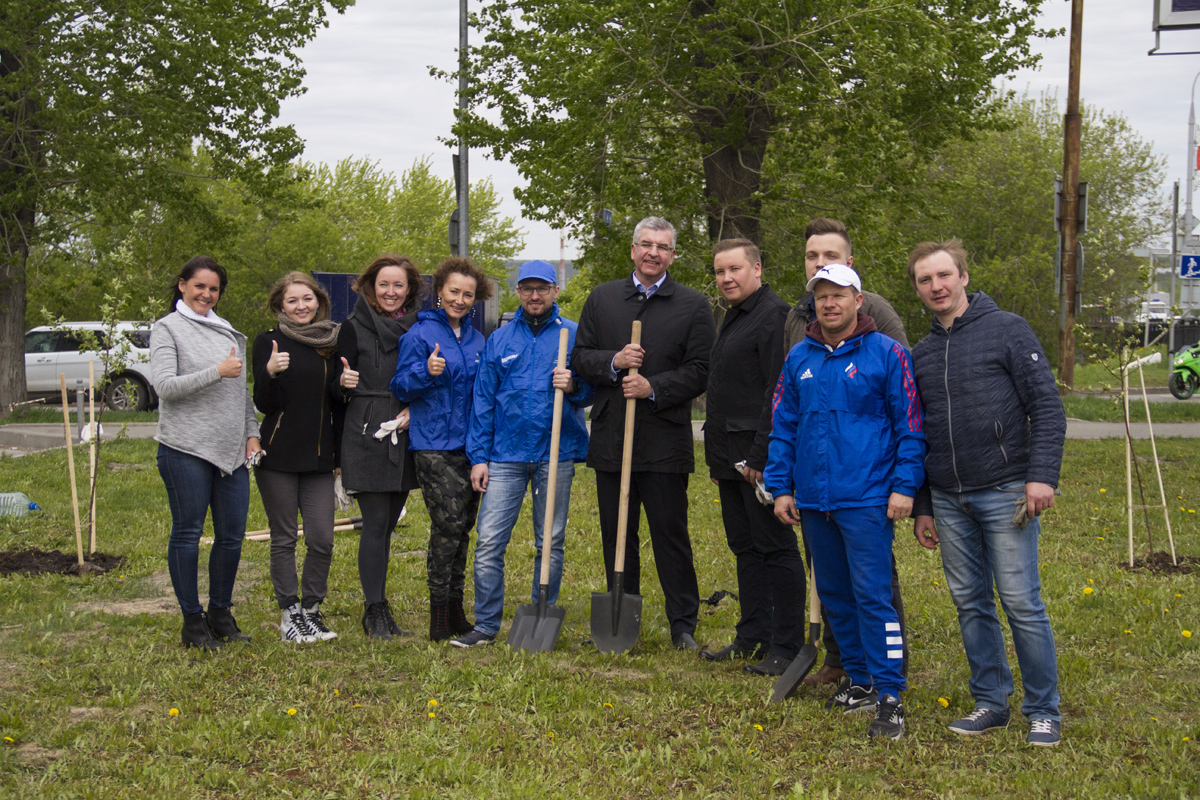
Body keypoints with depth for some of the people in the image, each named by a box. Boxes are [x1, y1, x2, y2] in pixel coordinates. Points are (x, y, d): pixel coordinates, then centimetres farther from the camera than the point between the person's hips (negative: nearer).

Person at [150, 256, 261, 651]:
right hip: (186, 449, -5)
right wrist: (217, 372, -15)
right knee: (188, 533, 2)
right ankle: (192, 621, 10)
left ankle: (221, 613, 20)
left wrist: (251, 433, 10)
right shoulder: (168, 328, 0)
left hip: (231, 451, 5)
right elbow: (165, 385, -11)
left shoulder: (228, 331, 17)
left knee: (232, 535, 5)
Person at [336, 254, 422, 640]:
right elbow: (338, 386, 4)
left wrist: (414, 409, -2)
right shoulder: (354, 327, 2)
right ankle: (375, 612, -1)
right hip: (366, 436, -4)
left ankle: (379, 611, 16)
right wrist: (343, 383, -18)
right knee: (375, 524, -7)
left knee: (388, 525, 8)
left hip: (405, 436, 4)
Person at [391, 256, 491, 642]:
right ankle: (440, 617, -3)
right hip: (435, 446, -6)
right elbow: (401, 388, -4)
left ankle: (455, 610, 16)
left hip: (469, 444, 6)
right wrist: (426, 372, -22)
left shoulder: (476, 340, 15)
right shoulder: (420, 334, -3)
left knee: (462, 527, 8)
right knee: (448, 525, -11)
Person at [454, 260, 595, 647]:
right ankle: (486, 625, 5)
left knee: (550, 542, 6)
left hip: (556, 455, -1)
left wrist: (573, 386, -18)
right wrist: (479, 456, 3)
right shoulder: (499, 340, 10)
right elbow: (483, 400, 10)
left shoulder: (574, 335, 5)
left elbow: (592, 390, 5)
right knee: (489, 541, -5)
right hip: (505, 455, 1)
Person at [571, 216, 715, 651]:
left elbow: (699, 370, -3)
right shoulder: (602, 298, 11)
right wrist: (613, 362, -11)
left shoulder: (693, 305, 2)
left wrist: (654, 387, -16)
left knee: (670, 533, 0)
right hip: (610, 437, 3)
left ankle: (683, 624, 9)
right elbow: (580, 357, 9)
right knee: (616, 534, 10)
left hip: (665, 439, -3)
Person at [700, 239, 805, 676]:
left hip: (760, 457, -10)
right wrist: (718, 458, 21)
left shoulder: (773, 316, -12)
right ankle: (752, 637, 22)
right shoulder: (733, 317, 19)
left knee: (775, 547, -5)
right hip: (732, 457, 10)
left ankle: (787, 647, 0)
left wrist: (758, 455, -21)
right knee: (744, 546, 14)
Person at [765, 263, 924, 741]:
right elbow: (783, 427, 15)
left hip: (866, 499, -6)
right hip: (813, 500, 6)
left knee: (872, 595, -8)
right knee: (833, 594, 13)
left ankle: (889, 698, -4)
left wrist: (904, 486, -10)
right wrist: (780, 486, 9)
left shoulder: (887, 354, -3)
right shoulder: (799, 359, 11)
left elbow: (910, 426, -4)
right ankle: (860, 681, 26)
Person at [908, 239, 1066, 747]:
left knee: (1021, 602, -5)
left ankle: (1044, 711, 6)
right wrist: (922, 508, 17)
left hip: (1004, 493, -5)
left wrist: (1042, 475, -16)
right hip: (949, 501, 5)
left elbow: (1047, 407, -5)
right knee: (970, 603, 9)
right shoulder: (920, 354, 15)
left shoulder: (1007, 330, -1)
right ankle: (991, 703, 20)